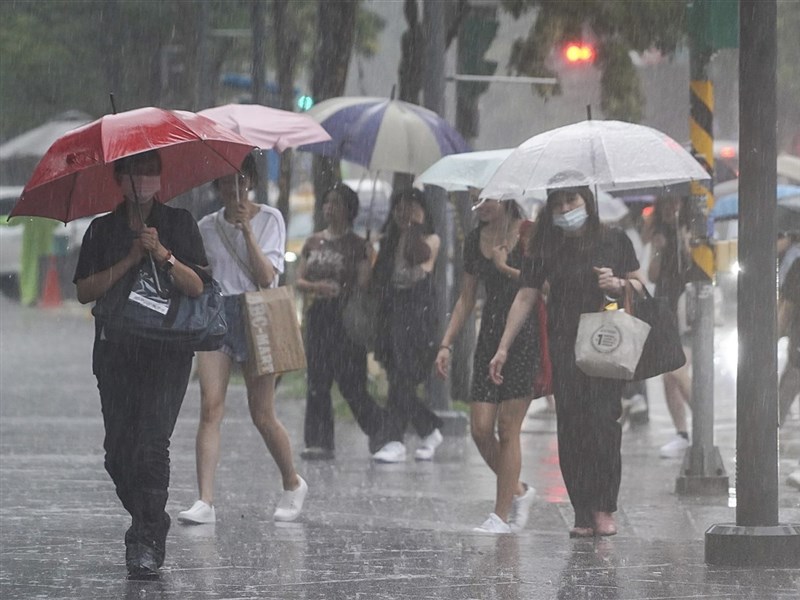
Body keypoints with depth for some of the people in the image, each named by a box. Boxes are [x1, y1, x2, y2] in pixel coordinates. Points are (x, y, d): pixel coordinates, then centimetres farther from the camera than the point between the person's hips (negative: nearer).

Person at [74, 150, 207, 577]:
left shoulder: (179, 224, 8)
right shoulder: (102, 230, 12)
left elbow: (196, 287, 0)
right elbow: (83, 292, 2)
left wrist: (163, 254, -14)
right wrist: (130, 260, -7)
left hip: (167, 352, -3)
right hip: (115, 350, 3)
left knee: (150, 443, -15)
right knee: (118, 452, 0)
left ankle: (147, 541, -15)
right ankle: (148, 525, 19)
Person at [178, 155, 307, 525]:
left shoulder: (269, 219, 3)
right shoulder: (207, 227, 12)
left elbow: (266, 276, -9)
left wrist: (246, 230, -15)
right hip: (214, 315, 2)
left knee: (262, 415, 1)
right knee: (210, 408, -12)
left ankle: (293, 484, 25)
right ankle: (205, 501, -18)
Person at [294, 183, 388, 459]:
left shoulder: (358, 246, -1)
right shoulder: (313, 243, 14)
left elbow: (363, 285, -6)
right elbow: (299, 279, 10)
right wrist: (317, 286, -9)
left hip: (346, 318, -5)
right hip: (318, 316, 5)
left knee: (350, 382, -6)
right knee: (317, 382, 0)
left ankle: (379, 428, 14)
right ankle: (319, 441, 2)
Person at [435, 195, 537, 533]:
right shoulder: (475, 240, 12)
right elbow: (466, 299, 17)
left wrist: (506, 268, -11)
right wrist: (446, 344, 12)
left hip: (525, 335, -6)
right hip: (490, 335, 6)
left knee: (507, 427, -7)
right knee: (480, 429, -3)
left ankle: (501, 515, 0)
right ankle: (518, 492, 20)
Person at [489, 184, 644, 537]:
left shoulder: (614, 242, 8)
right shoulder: (547, 250, 10)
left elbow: (638, 285, 14)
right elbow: (525, 299, 11)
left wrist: (618, 285, -9)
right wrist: (503, 349, 9)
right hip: (564, 348, 1)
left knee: (603, 420, -14)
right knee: (571, 426, -5)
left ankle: (604, 509, -8)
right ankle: (583, 515, -2)